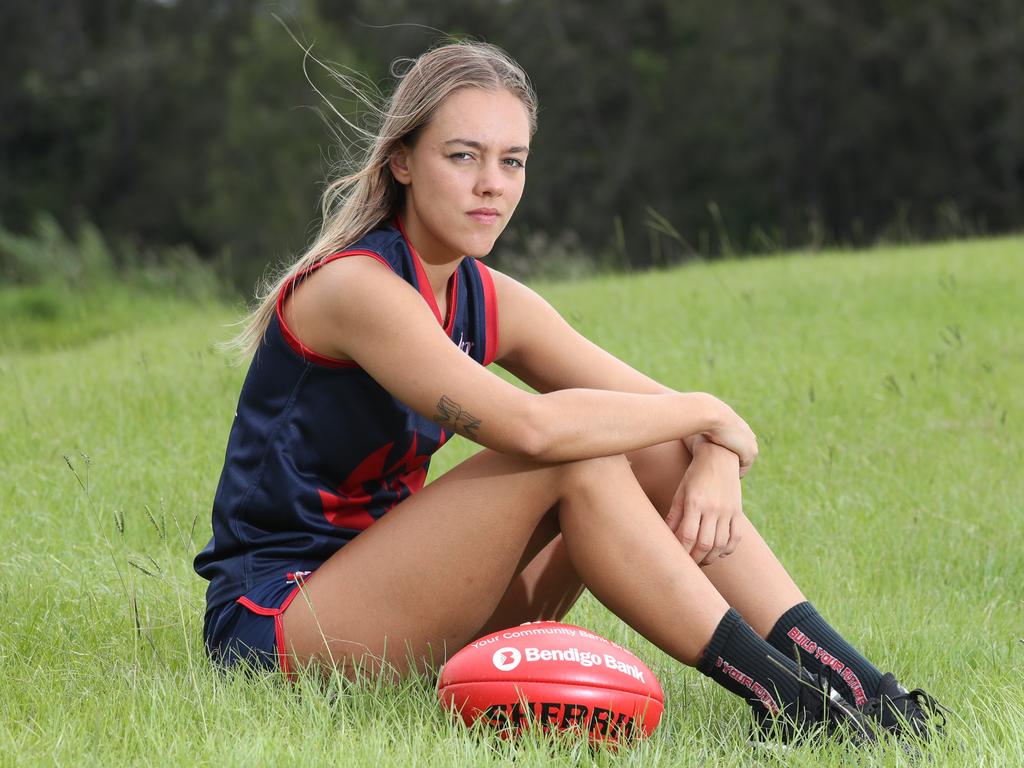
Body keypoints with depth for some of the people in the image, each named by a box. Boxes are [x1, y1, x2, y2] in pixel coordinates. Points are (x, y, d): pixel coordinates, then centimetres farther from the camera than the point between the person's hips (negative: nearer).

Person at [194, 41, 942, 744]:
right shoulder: (354, 287, -19)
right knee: (569, 459, -24)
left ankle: (853, 683, -14)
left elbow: (669, 411, 5)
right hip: (271, 623, -8)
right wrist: (709, 413, -19)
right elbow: (525, 424, -33)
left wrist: (714, 463, -20)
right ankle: (778, 697, -24)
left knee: (657, 452, -5)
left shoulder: (490, 303, 7)